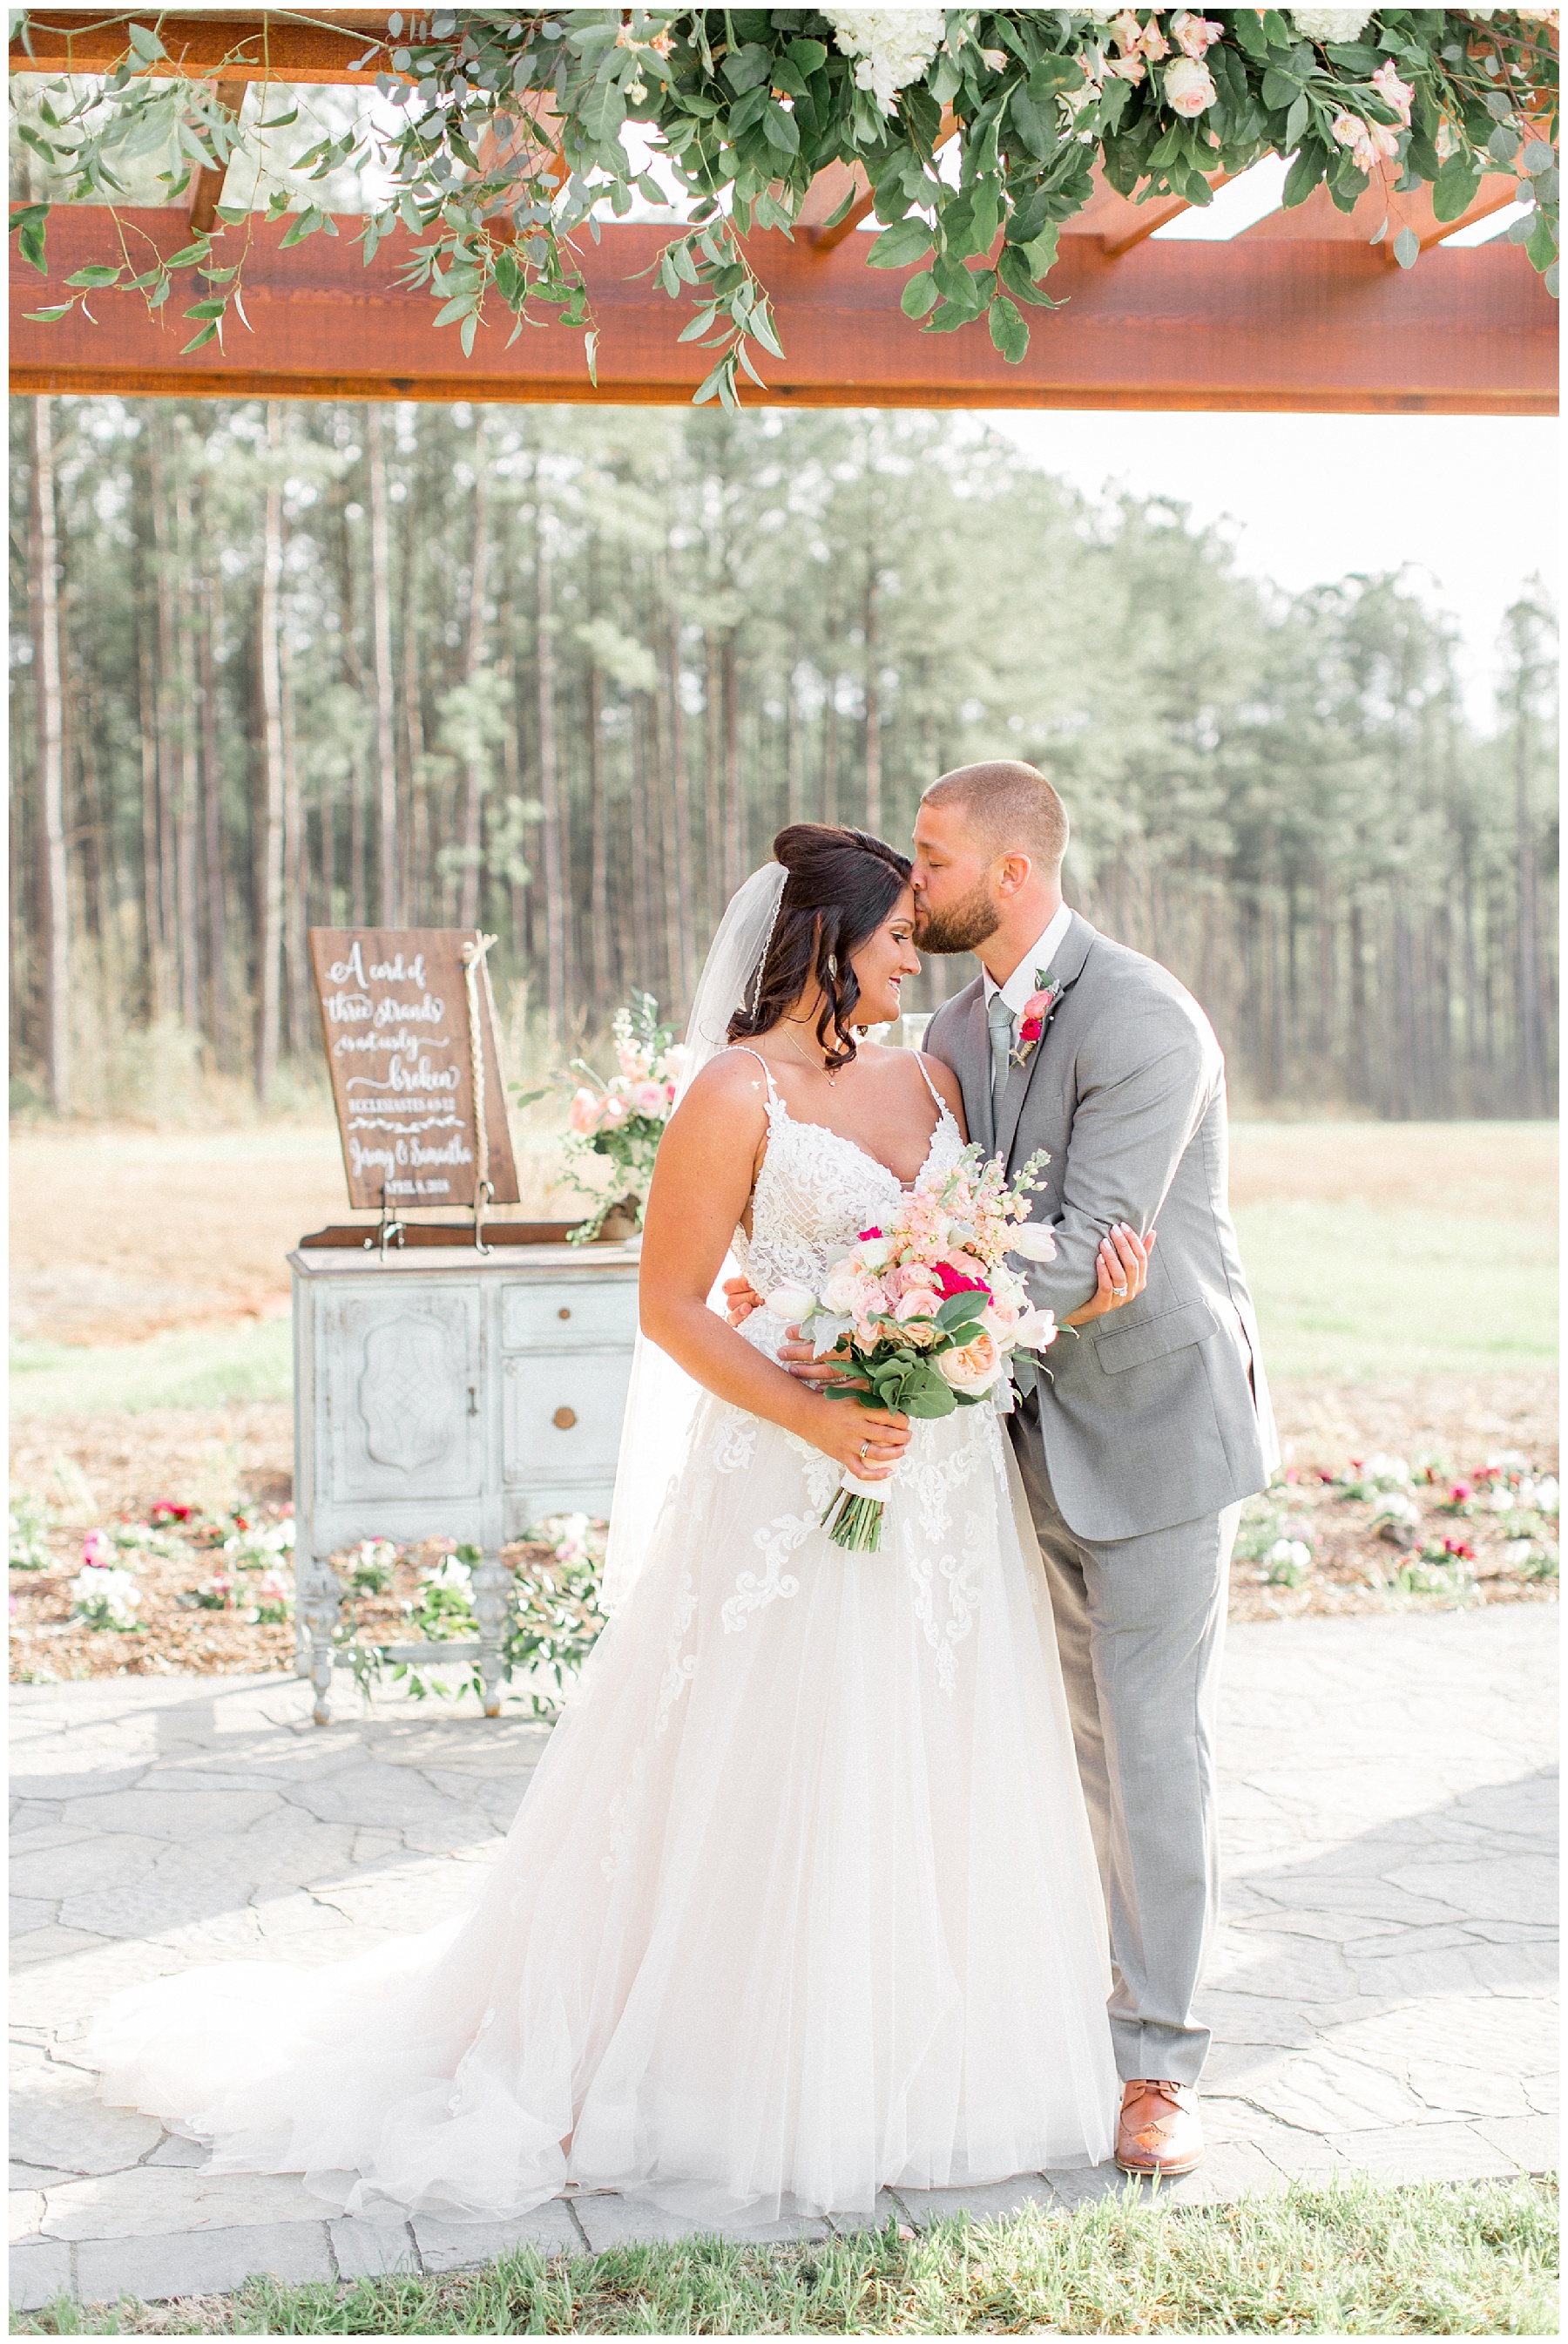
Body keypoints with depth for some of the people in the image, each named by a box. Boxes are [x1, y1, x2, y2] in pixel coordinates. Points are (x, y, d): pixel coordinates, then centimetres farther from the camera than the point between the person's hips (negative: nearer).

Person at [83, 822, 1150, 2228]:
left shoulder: (929, 1078, 11)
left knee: (934, 1775, 12)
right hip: (797, 1484, -6)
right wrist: (814, 1420, -20)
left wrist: (1083, 1295, -5)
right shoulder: (739, 1093, -9)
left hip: (952, 1480, 6)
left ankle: (908, 2056, 28)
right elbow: (672, 1306, -10)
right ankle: (743, 2071, 19)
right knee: (778, 1778, 2)